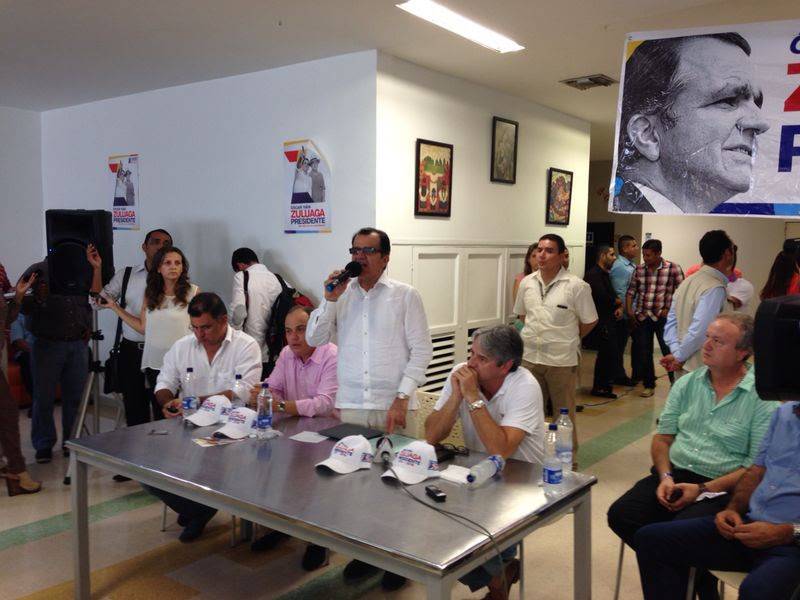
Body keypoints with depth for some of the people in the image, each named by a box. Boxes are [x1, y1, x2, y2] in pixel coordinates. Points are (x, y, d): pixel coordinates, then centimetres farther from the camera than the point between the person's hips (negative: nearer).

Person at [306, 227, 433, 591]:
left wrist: (402, 398, -12)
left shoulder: (405, 296, -1)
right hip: (350, 404, 3)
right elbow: (315, 338, 6)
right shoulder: (341, 294, 9)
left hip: (394, 406, -3)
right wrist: (330, 300, -6)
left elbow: (421, 350, -4)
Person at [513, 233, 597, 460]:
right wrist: (536, 334, 11)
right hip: (530, 357, 4)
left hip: (561, 360, -4)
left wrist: (567, 339, 6)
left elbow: (590, 322, -2)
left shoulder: (576, 286, -11)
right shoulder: (527, 282, 2)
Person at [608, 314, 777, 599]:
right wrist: (665, 476, -7)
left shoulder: (761, 397, -6)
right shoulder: (687, 384, 9)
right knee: (621, 515, -16)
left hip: (721, 488, -5)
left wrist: (703, 489, -16)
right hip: (674, 475, 5)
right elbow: (663, 437, 12)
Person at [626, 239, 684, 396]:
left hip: (663, 317, -4)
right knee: (643, 353, 8)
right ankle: (649, 385, 22)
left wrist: (670, 309, -10)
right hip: (642, 317, 4)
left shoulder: (673, 268, -5)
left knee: (669, 351, -1)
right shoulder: (639, 269, 7)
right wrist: (629, 310, 0)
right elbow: (631, 291, 11)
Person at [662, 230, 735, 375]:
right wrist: (679, 357, -12)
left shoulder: (687, 282, 8)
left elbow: (671, 322, 8)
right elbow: (699, 331, -23)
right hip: (701, 370, -8)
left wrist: (676, 352, -1)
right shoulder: (715, 288, -19)